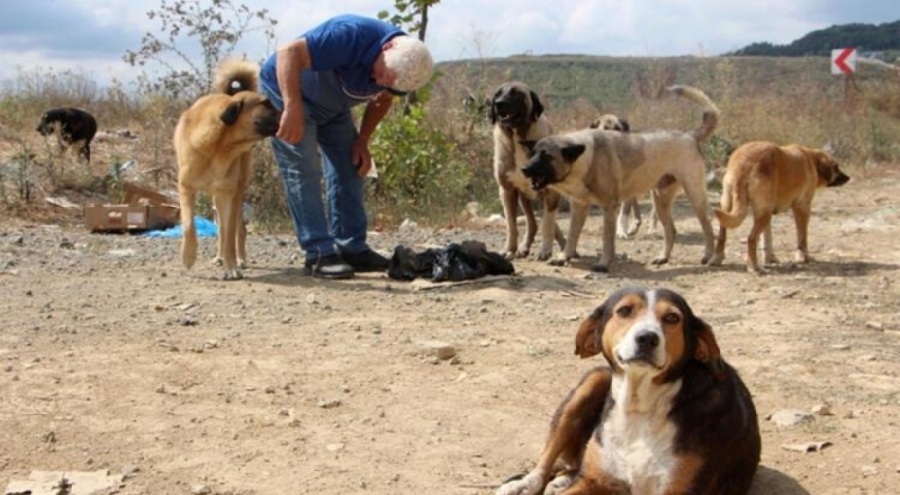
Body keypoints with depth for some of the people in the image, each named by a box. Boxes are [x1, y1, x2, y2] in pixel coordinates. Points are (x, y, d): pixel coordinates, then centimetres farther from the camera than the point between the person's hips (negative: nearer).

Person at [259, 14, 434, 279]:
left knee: (351, 169, 2)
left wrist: (363, 141, -6)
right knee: (304, 172, -15)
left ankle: (352, 248, 8)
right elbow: (288, 52, -41)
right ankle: (319, 254, -14)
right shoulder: (352, 37, -38)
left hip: (332, 106, 7)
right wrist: (293, 108, -49)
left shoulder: (402, 66, -14)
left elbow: (382, 100, 6)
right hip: (285, 88, -7)